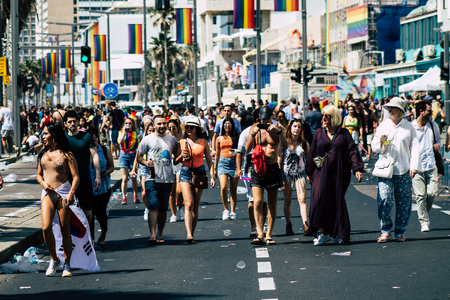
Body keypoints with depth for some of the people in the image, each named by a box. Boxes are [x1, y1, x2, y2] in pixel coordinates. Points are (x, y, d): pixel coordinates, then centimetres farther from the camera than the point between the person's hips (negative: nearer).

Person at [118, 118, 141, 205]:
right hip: (124, 155, -1)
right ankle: (124, 197, 1)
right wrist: (124, 132, -13)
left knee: (134, 178, 3)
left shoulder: (135, 133, 7)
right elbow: (119, 142, -12)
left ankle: (135, 196, 15)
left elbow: (138, 146, 5)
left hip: (133, 155, 1)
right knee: (124, 178, -4)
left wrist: (139, 139, -12)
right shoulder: (121, 132, 5)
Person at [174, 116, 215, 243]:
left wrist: (212, 176, 1)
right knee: (189, 204, -13)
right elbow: (175, 162, 10)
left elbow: (209, 160, 8)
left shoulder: (203, 142, 4)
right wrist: (181, 156, -10)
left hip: (199, 172, 1)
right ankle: (189, 234, -22)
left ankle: (192, 234, 11)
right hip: (185, 172, -1)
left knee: (195, 206, 4)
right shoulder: (182, 142, 5)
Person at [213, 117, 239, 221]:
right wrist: (214, 169, 16)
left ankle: (233, 212, 10)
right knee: (224, 187, -16)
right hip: (223, 163, 0)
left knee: (233, 189, 1)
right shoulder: (219, 139, 11)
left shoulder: (236, 138, 8)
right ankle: (226, 210, 0)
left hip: (234, 162, 0)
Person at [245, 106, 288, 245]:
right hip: (257, 168, -1)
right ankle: (260, 235, -16)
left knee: (272, 204, 5)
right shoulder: (255, 128, 5)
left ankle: (268, 235, 11)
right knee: (257, 202, -13)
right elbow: (247, 149, -1)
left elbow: (285, 145, -11)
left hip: (273, 169, 1)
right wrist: (253, 134, -15)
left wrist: (278, 131, -22)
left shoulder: (276, 130, 4)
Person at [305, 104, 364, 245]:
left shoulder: (344, 133, 4)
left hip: (339, 173, -1)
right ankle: (324, 233, -6)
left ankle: (337, 234, 16)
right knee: (320, 200, -12)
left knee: (337, 202, 3)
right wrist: (309, 172, 11)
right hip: (321, 173, 1)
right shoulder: (319, 133, 9)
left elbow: (352, 151, -3)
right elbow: (312, 153, 12)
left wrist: (357, 169, -14)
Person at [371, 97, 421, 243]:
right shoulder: (383, 126, 10)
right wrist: (380, 142, -10)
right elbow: (374, 147, 12)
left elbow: (415, 147, 4)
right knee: (384, 199, -12)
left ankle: (400, 231, 16)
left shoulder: (409, 127, 6)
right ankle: (385, 231, 1)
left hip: (403, 170, 0)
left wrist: (414, 166, -6)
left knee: (403, 202, 3)